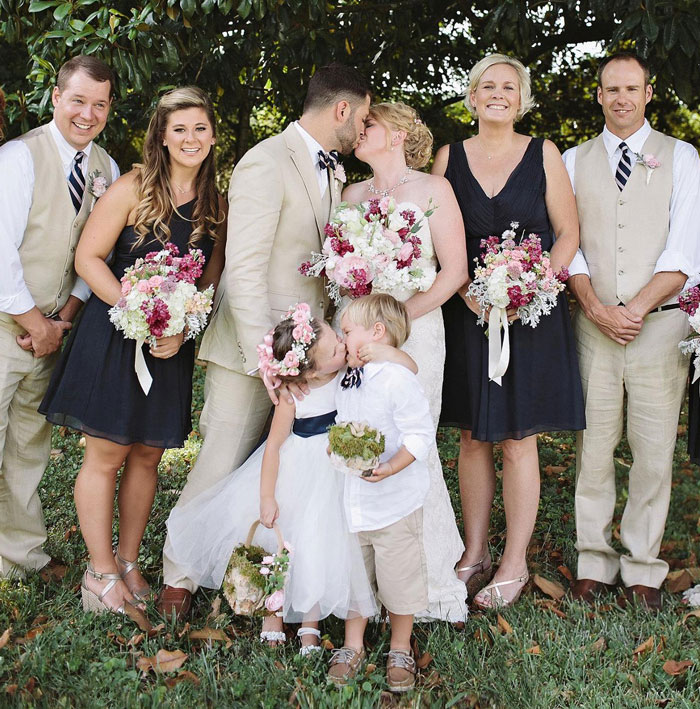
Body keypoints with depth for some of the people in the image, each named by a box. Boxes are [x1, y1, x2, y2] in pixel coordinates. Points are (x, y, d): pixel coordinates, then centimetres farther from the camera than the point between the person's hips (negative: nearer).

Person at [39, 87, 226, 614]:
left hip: (173, 349, 4)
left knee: (147, 456, 11)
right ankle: (101, 571, 14)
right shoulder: (133, 188, -8)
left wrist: (182, 329, -11)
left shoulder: (217, 206, 6)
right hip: (115, 338, -4)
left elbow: (212, 280, 6)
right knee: (106, 455, 1)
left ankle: (129, 561, 25)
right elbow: (88, 258, -10)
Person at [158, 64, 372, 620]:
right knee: (223, 466, 2)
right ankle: (180, 577, 19)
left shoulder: (334, 172, 13)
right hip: (253, 346, -7)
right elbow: (244, 271, -19)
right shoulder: (266, 164, -14)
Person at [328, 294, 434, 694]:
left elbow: (420, 435, -20)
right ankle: (353, 647, 32)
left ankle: (400, 650, 26)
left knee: (398, 578, 6)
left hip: (395, 503, -7)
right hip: (352, 504, 7)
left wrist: (390, 468, -31)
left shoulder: (399, 379, -16)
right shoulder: (346, 384, 9)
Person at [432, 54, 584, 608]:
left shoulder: (543, 154, 2)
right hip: (467, 312, 2)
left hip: (531, 313, -2)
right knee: (473, 436, 7)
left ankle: (515, 562, 11)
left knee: (518, 438, 0)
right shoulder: (450, 157, 6)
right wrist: (469, 292, -11)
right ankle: (475, 553, 18)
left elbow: (568, 235, 2)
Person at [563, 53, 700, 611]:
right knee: (593, 447, 2)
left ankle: (643, 569, 12)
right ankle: (595, 561, 14)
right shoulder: (575, 161, 11)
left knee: (654, 452, 1)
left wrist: (636, 308, -12)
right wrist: (597, 308, -8)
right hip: (594, 325, 1)